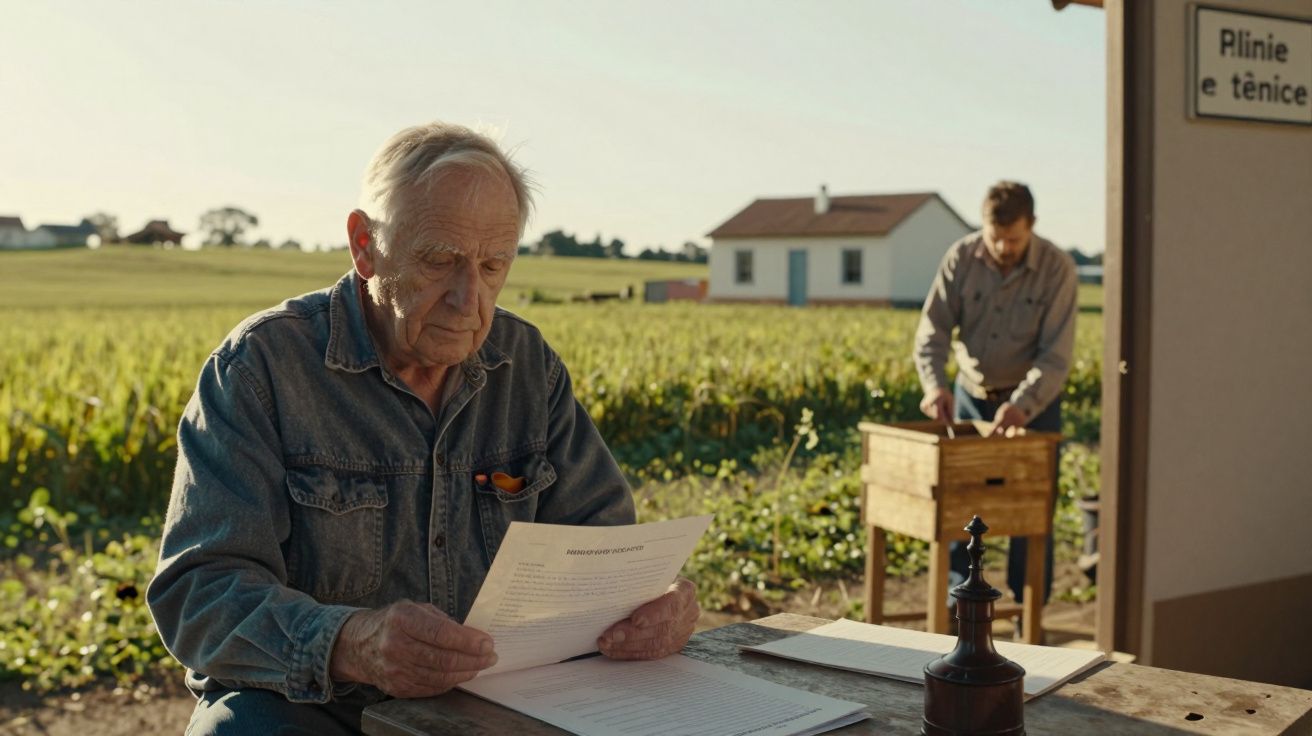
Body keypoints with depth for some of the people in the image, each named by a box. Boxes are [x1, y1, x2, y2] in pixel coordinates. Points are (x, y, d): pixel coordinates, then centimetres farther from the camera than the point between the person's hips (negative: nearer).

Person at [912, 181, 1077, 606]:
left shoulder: (1057, 269, -17)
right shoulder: (961, 258, -11)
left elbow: (1056, 356, -20)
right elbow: (932, 330, -9)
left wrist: (1022, 407, -35)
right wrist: (934, 385, -27)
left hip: (1033, 401, -2)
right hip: (971, 395, 2)